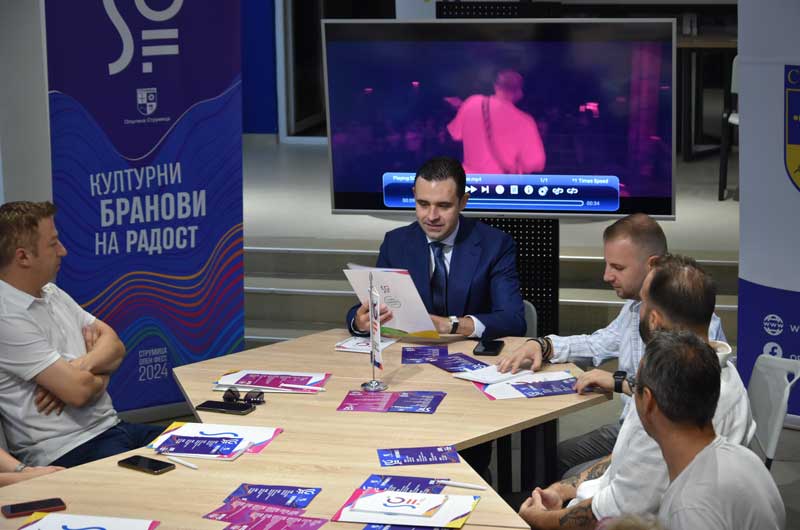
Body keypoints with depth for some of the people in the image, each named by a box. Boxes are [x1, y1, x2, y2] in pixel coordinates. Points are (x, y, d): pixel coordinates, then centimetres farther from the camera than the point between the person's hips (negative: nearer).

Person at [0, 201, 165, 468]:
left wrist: (81, 366, -10)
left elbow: (114, 345, 11)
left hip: (110, 427, 9)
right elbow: (78, 391, -20)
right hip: (66, 453, -9)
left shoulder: (52, 293, 14)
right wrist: (102, 375, 4)